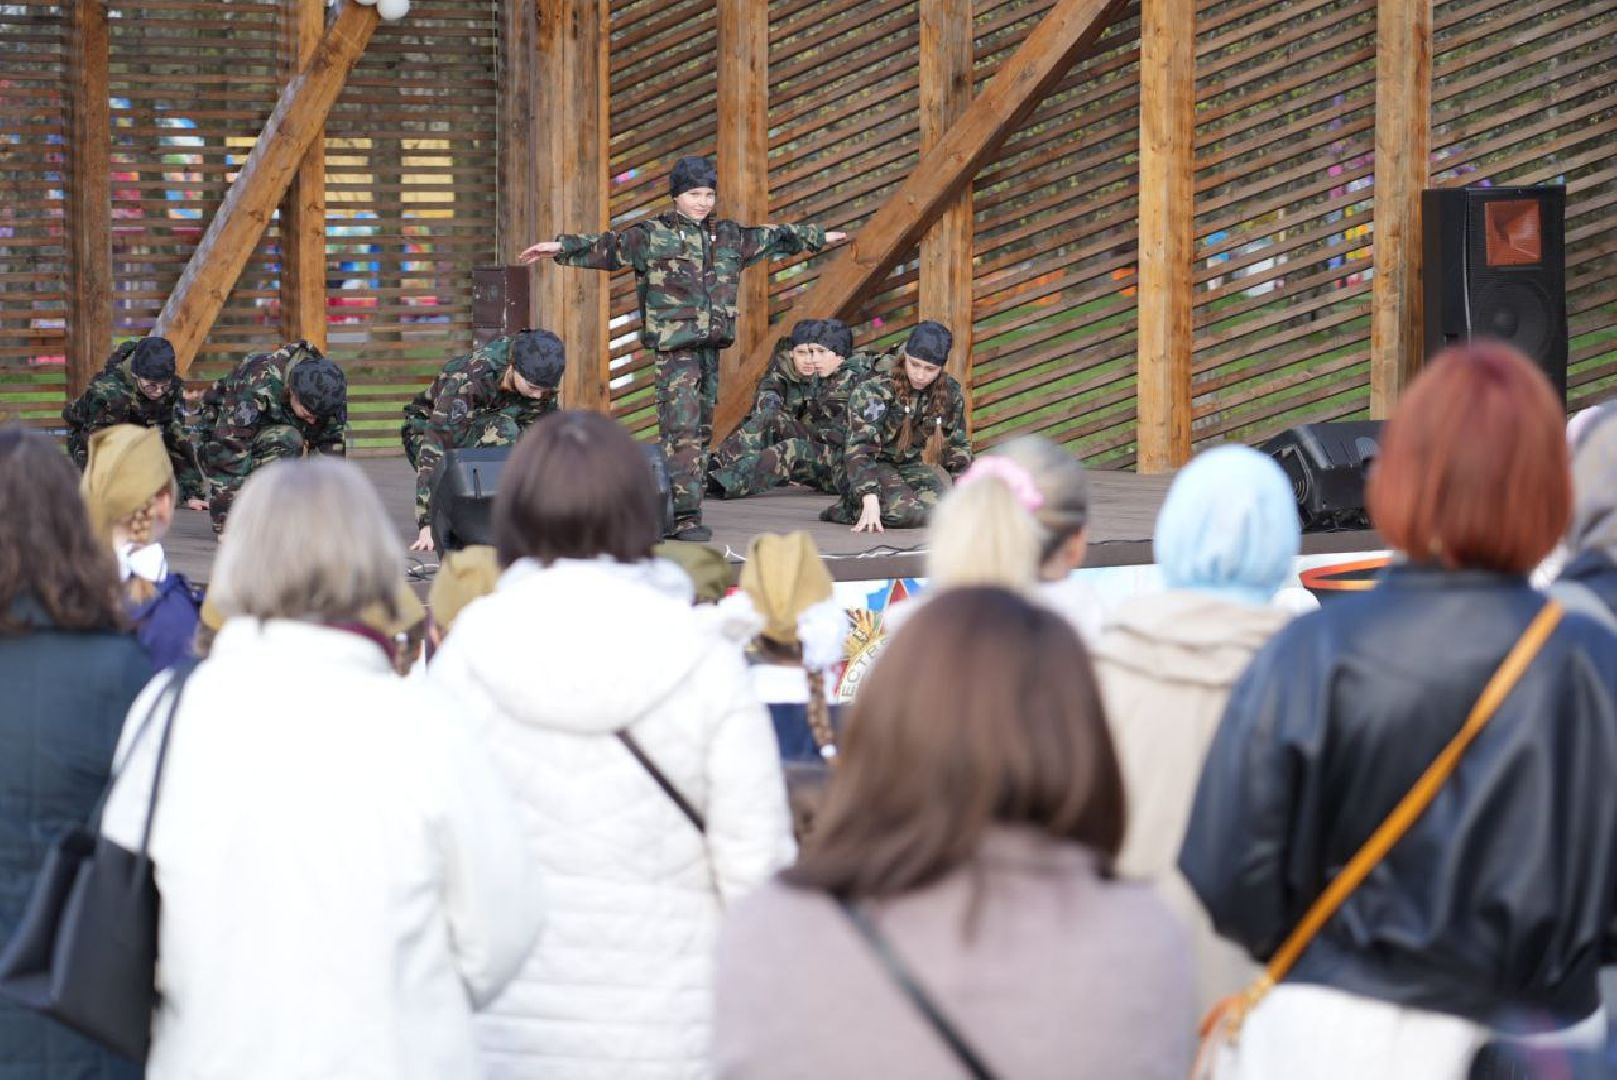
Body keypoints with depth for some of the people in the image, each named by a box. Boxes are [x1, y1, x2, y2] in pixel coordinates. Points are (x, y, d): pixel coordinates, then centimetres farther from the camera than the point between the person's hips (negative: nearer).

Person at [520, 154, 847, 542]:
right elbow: (608, 247, -12)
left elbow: (771, 237, 29)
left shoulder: (729, 236, 15)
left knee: (701, 430, 8)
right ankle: (684, 516, -17)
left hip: (710, 346, 7)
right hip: (673, 346, -6)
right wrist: (562, 247, -26)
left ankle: (686, 508, 14)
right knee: (681, 429, -13)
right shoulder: (652, 235, -2)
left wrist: (816, 237, 41)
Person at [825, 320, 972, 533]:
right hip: (876, 465, -6)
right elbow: (860, 447, -27)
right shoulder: (874, 389, -21)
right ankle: (850, 506, -5)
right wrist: (871, 501, -39)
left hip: (912, 464, 6)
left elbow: (958, 446, 8)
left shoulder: (950, 393, -5)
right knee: (910, 513, -33)